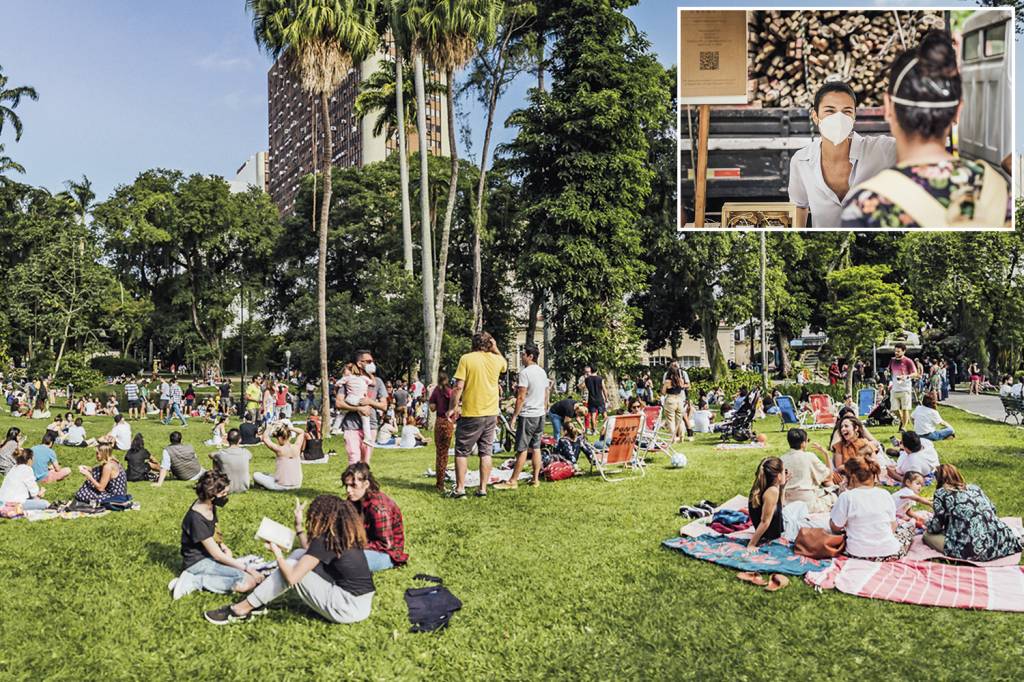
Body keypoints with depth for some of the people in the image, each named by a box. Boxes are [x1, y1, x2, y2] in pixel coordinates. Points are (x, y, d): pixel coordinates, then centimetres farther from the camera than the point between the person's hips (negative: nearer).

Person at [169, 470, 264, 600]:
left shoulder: (210, 506, -2)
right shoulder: (196, 519, -26)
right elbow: (218, 555, -22)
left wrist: (224, 547, 3)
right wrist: (247, 569, -18)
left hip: (209, 557, 10)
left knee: (252, 581, -1)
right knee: (247, 581, -22)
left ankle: (194, 580, -2)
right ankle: (195, 582, -13)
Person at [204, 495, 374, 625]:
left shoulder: (324, 541, -16)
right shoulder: (343, 534, 10)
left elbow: (291, 578, -16)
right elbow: (311, 555, 23)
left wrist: (277, 552, 0)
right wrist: (298, 525, 25)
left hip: (348, 609, -8)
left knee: (291, 567, -5)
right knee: (299, 555, 10)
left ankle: (242, 610, 5)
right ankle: (258, 602, 14)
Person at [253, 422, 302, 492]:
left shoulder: (279, 450, -17)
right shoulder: (296, 447, -6)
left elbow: (264, 438, -5)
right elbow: (301, 432, 13)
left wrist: (270, 427, 3)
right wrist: (289, 428, 2)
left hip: (282, 486, -5)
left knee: (255, 475, 9)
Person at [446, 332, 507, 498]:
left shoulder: (466, 359, -9)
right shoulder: (496, 359, 4)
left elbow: (459, 387, -13)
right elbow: (505, 365, 29)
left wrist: (453, 407, -4)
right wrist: (495, 349, 16)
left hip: (470, 413, -4)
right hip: (491, 414, 4)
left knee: (462, 452, 6)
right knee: (486, 452, 10)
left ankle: (460, 488, 4)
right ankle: (483, 488, 11)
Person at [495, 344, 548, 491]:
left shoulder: (525, 372, -16)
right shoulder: (543, 372, 10)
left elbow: (521, 397, -18)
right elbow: (547, 394, 16)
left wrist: (514, 416, -13)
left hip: (527, 415, -8)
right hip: (540, 414, 8)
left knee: (522, 449, -5)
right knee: (536, 447, 12)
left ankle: (513, 481, -1)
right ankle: (535, 479, 15)